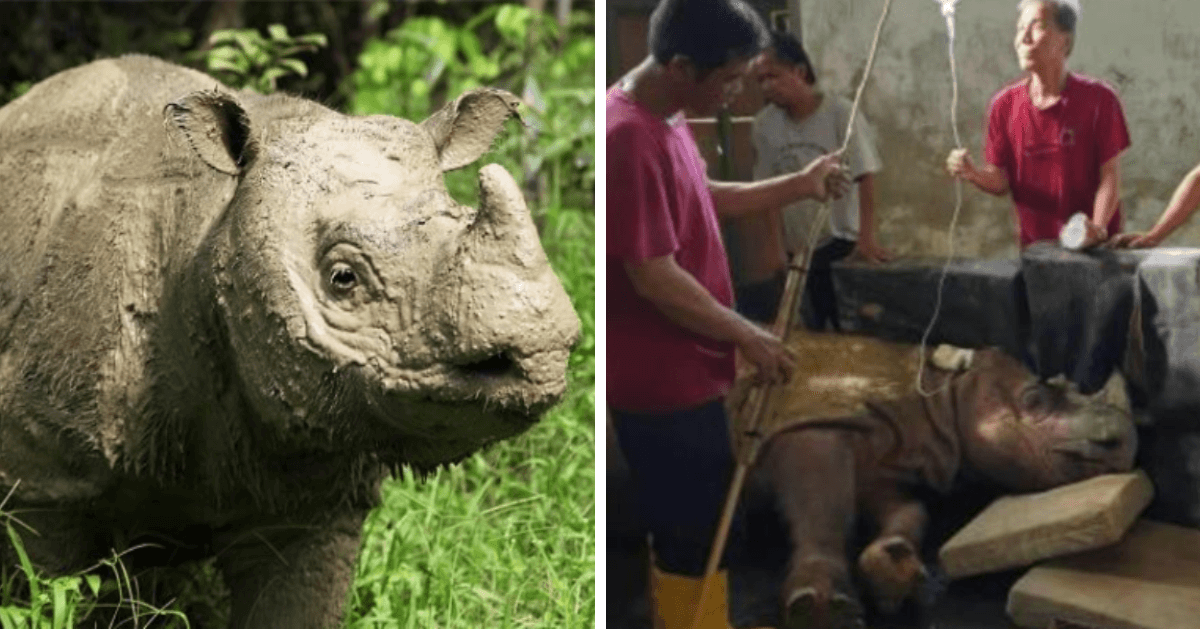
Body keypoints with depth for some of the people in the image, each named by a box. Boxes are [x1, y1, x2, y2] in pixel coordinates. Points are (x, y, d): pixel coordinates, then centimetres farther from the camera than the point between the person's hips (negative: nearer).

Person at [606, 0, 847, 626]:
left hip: (681, 372, 10)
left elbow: (702, 199, 24)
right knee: (696, 536, 0)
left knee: (686, 531, 19)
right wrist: (747, 337, -16)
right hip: (662, 379, -10)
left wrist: (797, 185, 16)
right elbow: (653, 276, -25)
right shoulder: (629, 138, -25)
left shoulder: (662, 119, 6)